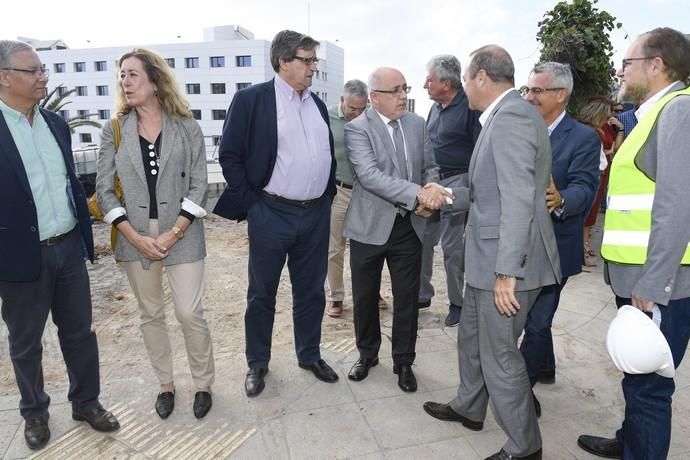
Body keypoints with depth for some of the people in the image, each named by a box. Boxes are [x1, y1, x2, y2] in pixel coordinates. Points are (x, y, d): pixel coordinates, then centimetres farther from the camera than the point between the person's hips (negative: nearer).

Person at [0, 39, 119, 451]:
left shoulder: (56, 123, 7)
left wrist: (86, 231, 14)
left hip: (69, 247, 5)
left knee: (80, 332, 15)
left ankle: (87, 402, 34)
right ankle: (35, 413, 37)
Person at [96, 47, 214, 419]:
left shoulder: (187, 128, -2)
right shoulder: (113, 131, 4)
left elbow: (198, 186, -5)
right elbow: (104, 189, 1)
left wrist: (172, 234, -12)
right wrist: (136, 238, -9)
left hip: (182, 235, -2)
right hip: (135, 239, 3)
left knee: (190, 314, -2)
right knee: (150, 315, 13)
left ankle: (203, 384, 21)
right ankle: (165, 384, 32)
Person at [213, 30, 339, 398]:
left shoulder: (318, 104, 11)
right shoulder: (251, 99, -6)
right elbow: (230, 155, -6)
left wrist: (327, 196, 10)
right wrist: (249, 203, -8)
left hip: (316, 215, 5)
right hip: (271, 215, -5)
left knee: (311, 292, 15)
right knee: (262, 295, 10)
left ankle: (310, 355, 34)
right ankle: (257, 364, 28)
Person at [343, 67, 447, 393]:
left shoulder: (417, 124, 6)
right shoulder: (357, 129, -10)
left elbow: (430, 167, 12)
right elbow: (369, 175, -23)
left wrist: (431, 190, -12)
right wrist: (418, 193, -32)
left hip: (409, 226, 3)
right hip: (370, 227, -3)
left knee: (407, 299, 10)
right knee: (365, 297, 12)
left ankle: (403, 362, 30)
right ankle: (367, 354, 36)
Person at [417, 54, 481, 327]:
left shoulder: (470, 107, -11)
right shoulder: (436, 108, 13)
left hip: (456, 184, -7)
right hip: (430, 182, 7)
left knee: (453, 248, 2)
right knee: (421, 241, 9)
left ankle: (456, 303, 20)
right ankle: (422, 294, 25)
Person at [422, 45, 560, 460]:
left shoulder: (510, 116, -18)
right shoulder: (506, 114, 12)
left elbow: (518, 199, -25)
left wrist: (507, 272, -25)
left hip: (506, 262, -10)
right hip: (489, 257, 10)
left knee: (500, 356, 5)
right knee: (472, 338, 23)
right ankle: (468, 408, 45)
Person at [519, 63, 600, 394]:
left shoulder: (584, 138, -11)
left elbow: (584, 188, -23)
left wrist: (560, 201, -45)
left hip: (552, 249, -6)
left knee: (537, 322, 4)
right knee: (533, 316, 21)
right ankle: (545, 368, 44)